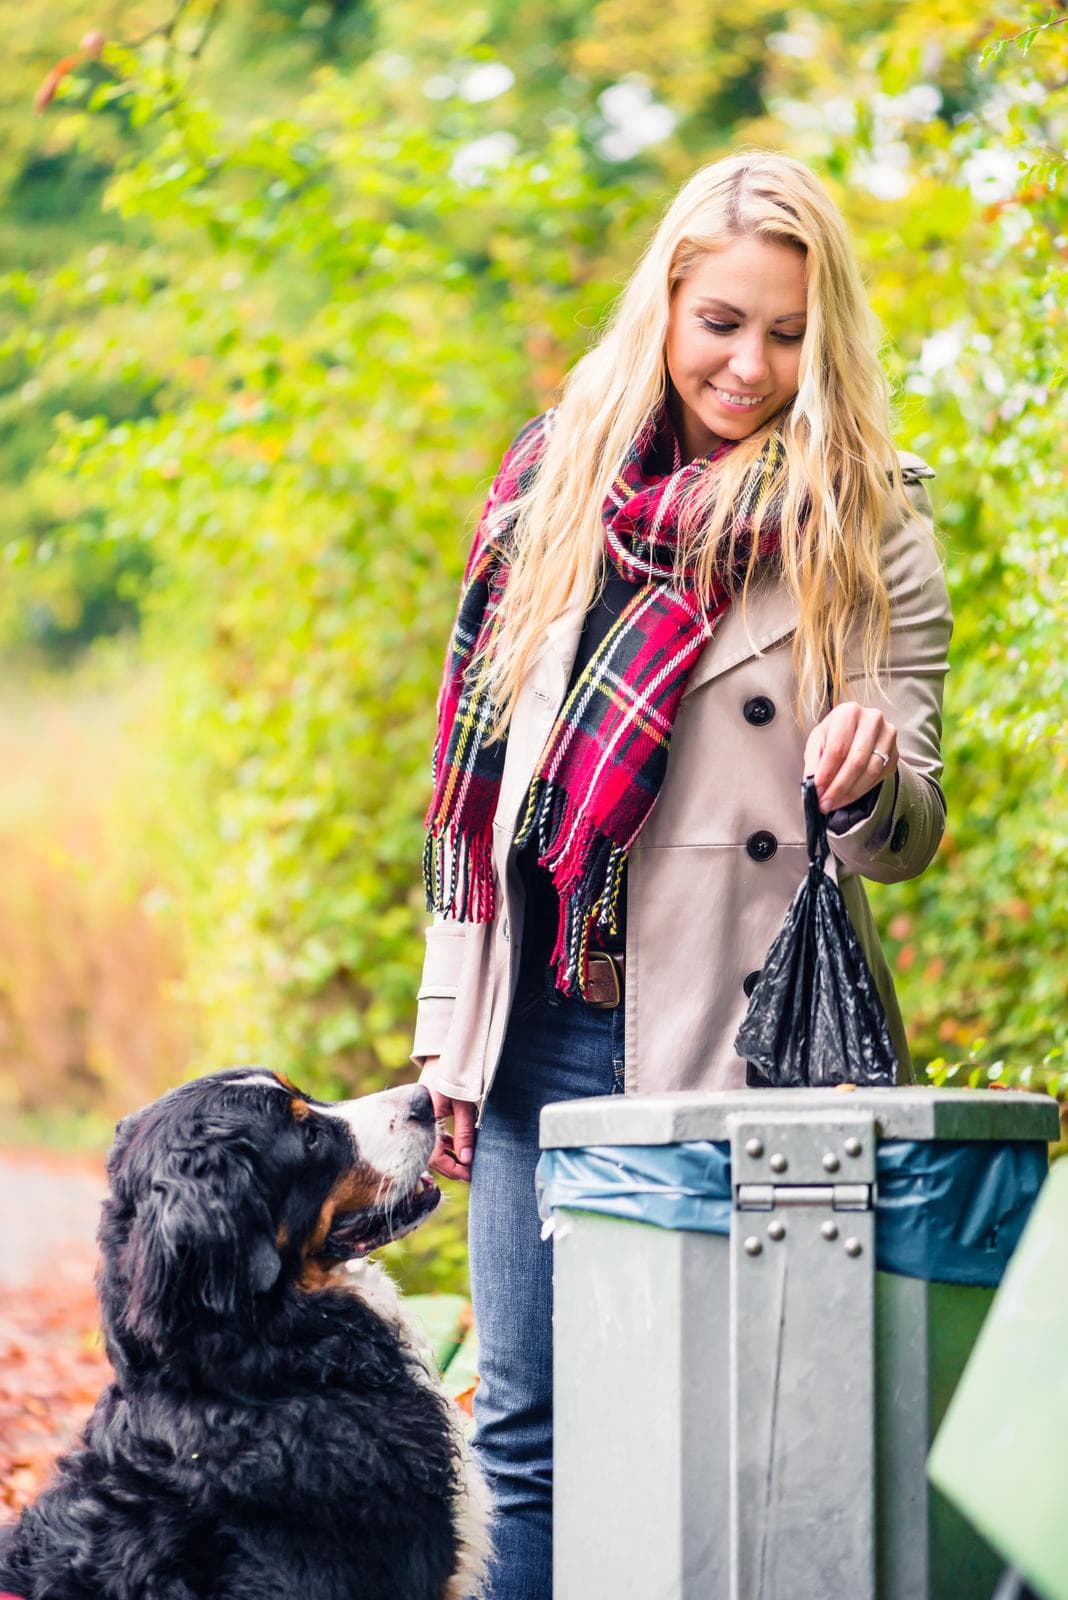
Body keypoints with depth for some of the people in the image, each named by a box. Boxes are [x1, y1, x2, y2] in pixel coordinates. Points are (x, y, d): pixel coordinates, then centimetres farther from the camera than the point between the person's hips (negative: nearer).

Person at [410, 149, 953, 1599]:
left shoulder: (868, 528, -1)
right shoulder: (557, 475, 9)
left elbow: (909, 837, -3)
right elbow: (482, 764, 13)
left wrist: (869, 778, -27)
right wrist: (450, 1022, 9)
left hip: (733, 1040, -3)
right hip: (540, 1027, 4)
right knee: (525, 1427, 7)